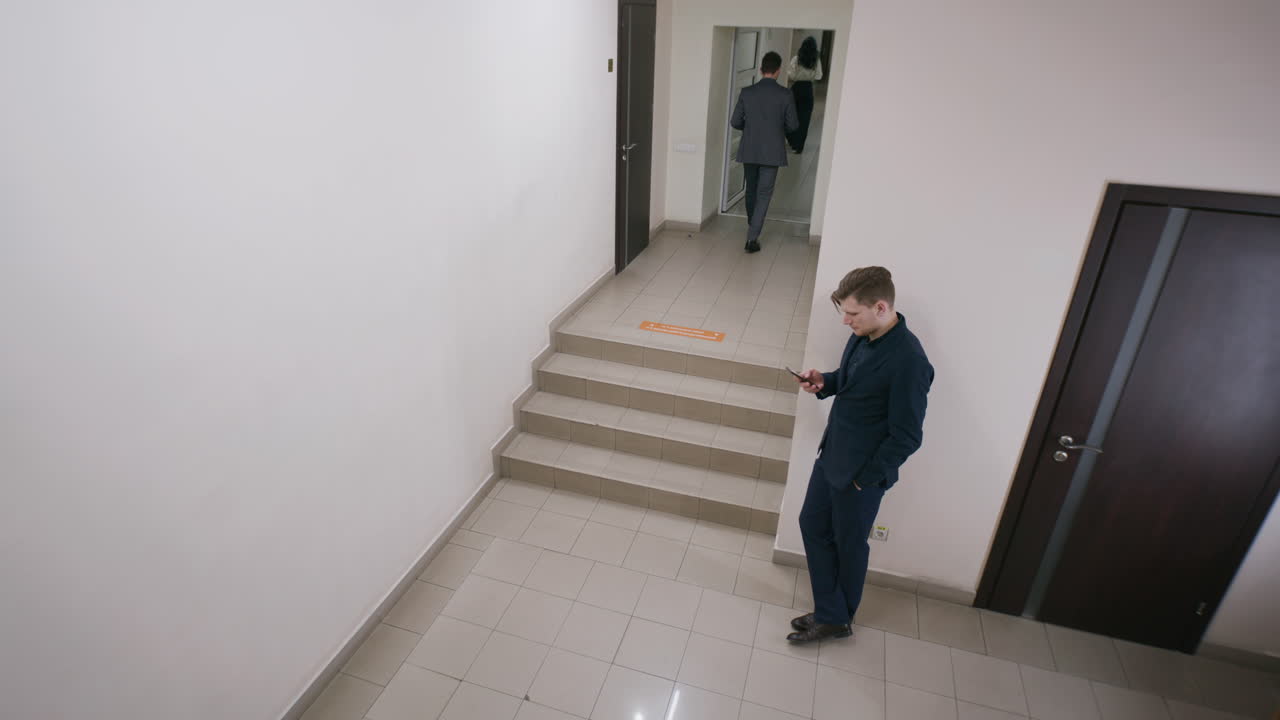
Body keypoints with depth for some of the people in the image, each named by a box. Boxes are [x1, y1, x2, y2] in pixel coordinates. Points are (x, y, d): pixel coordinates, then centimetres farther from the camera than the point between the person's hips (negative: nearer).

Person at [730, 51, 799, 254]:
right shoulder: (785, 95, -8)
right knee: (764, 194, 2)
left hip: (749, 151, 2)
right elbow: (793, 125, -3)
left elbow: (735, 122, 0)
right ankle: (753, 237, -6)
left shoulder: (747, 92, -4)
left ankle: (753, 228, 34)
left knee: (751, 190, 18)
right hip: (772, 152, -2)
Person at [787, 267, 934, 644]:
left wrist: (866, 477, -14)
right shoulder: (863, 336, -3)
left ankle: (839, 616, 39)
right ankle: (830, 615, 32)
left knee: (849, 544, 13)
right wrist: (824, 382, -5)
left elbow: (907, 437, -22)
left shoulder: (909, 361, -27)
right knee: (812, 524, 17)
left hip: (861, 471, -8)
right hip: (831, 455, 9)